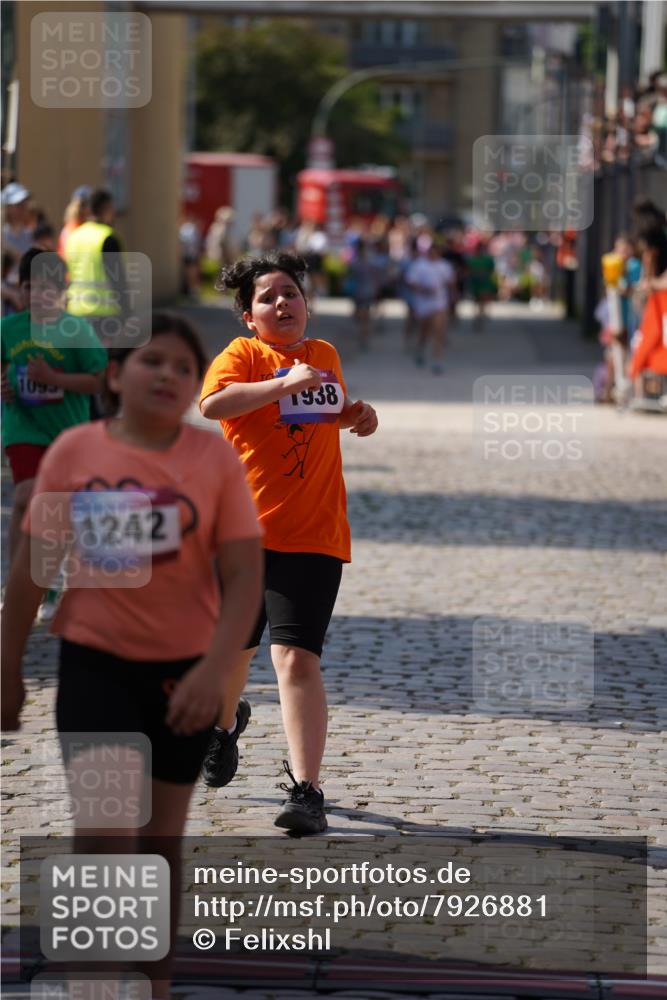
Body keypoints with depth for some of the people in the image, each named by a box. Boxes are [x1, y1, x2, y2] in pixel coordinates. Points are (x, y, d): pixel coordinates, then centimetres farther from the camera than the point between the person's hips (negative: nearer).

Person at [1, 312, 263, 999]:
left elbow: (244, 577, -11)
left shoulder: (215, 458, -8)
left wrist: (213, 672, -23)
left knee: (160, 838, 13)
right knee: (101, 831, -15)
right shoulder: (73, 453, -6)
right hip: (94, 663, -1)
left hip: (183, 669, 1)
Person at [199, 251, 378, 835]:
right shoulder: (243, 355, -4)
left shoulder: (326, 356, 13)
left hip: (313, 538, 1)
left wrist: (356, 417, 11)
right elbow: (212, 403, -26)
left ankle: (306, 791, -16)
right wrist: (284, 384, -32)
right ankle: (226, 721, 52)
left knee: (297, 657, -15)